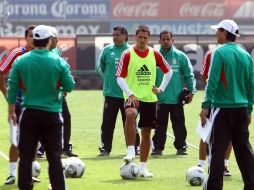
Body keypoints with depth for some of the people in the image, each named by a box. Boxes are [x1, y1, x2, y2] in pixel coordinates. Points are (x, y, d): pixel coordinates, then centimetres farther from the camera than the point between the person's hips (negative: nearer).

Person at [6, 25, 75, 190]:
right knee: (54, 156, 4)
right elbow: (69, 86, -2)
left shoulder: (20, 61, -3)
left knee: (26, 155, 7)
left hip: (29, 114, 1)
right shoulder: (59, 62, -7)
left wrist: (11, 110, 10)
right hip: (52, 114, -1)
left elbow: (12, 87, 0)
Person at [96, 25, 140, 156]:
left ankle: (134, 147, 11)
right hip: (111, 93, 1)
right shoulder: (107, 50, 4)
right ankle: (105, 148, 6)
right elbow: (100, 67, 16)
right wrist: (108, 78, 10)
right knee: (107, 123, 1)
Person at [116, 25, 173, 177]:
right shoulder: (128, 54, -6)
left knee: (146, 132, 7)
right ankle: (131, 152, -33)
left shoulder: (155, 54, 4)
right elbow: (120, 77, -8)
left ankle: (143, 167, 18)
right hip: (133, 96, -4)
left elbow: (169, 71, 16)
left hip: (150, 98, 4)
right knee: (131, 114, -36)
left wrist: (161, 88, 5)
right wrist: (130, 94, -21)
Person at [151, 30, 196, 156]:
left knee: (179, 124, 4)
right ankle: (158, 147, 10)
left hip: (176, 98, 0)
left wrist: (192, 90, -3)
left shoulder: (181, 57, 2)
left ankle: (181, 147, 11)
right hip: (160, 98, 0)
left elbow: (189, 75, 5)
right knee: (160, 125, 4)